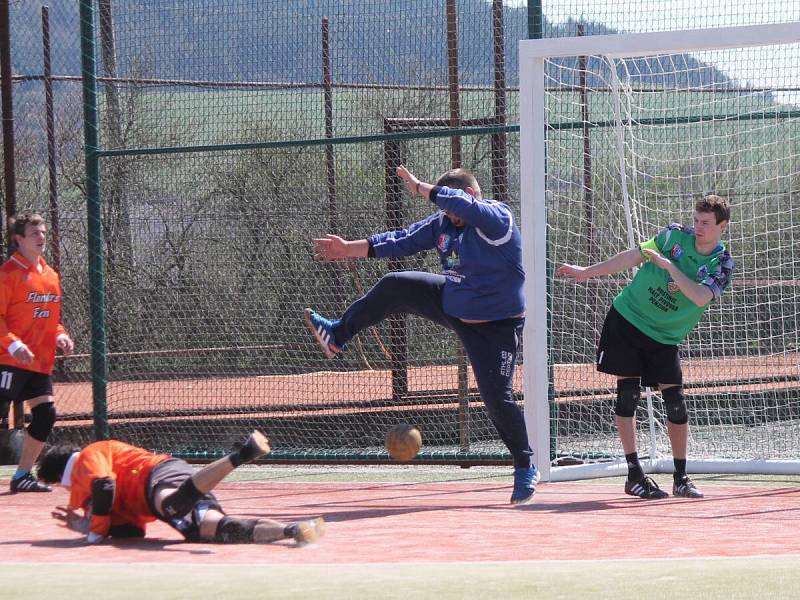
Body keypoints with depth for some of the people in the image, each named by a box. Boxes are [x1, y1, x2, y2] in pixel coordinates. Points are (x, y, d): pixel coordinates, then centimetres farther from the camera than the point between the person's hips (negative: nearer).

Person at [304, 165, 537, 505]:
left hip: (496, 327, -7)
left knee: (497, 397, -10)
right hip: (451, 303, 7)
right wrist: (349, 249, 5)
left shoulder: (496, 219, -23)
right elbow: (401, 242, 6)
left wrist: (419, 187, -27)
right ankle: (337, 335, 19)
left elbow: (458, 201, -41)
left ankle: (525, 468, 9)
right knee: (394, 287, 1)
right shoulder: (443, 223, -1)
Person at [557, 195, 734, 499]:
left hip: (664, 337, 0)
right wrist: (586, 272, 7)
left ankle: (681, 478, 6)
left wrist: (668, 265, -25)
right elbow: (633, 256, 5)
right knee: (627, 394, -7)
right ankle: (634, 475, -2)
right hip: (626, 317, 0)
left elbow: (701, 298, -24)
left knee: (675, 400, -6)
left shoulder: (722, 265, -7)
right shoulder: (674, 236, -3)